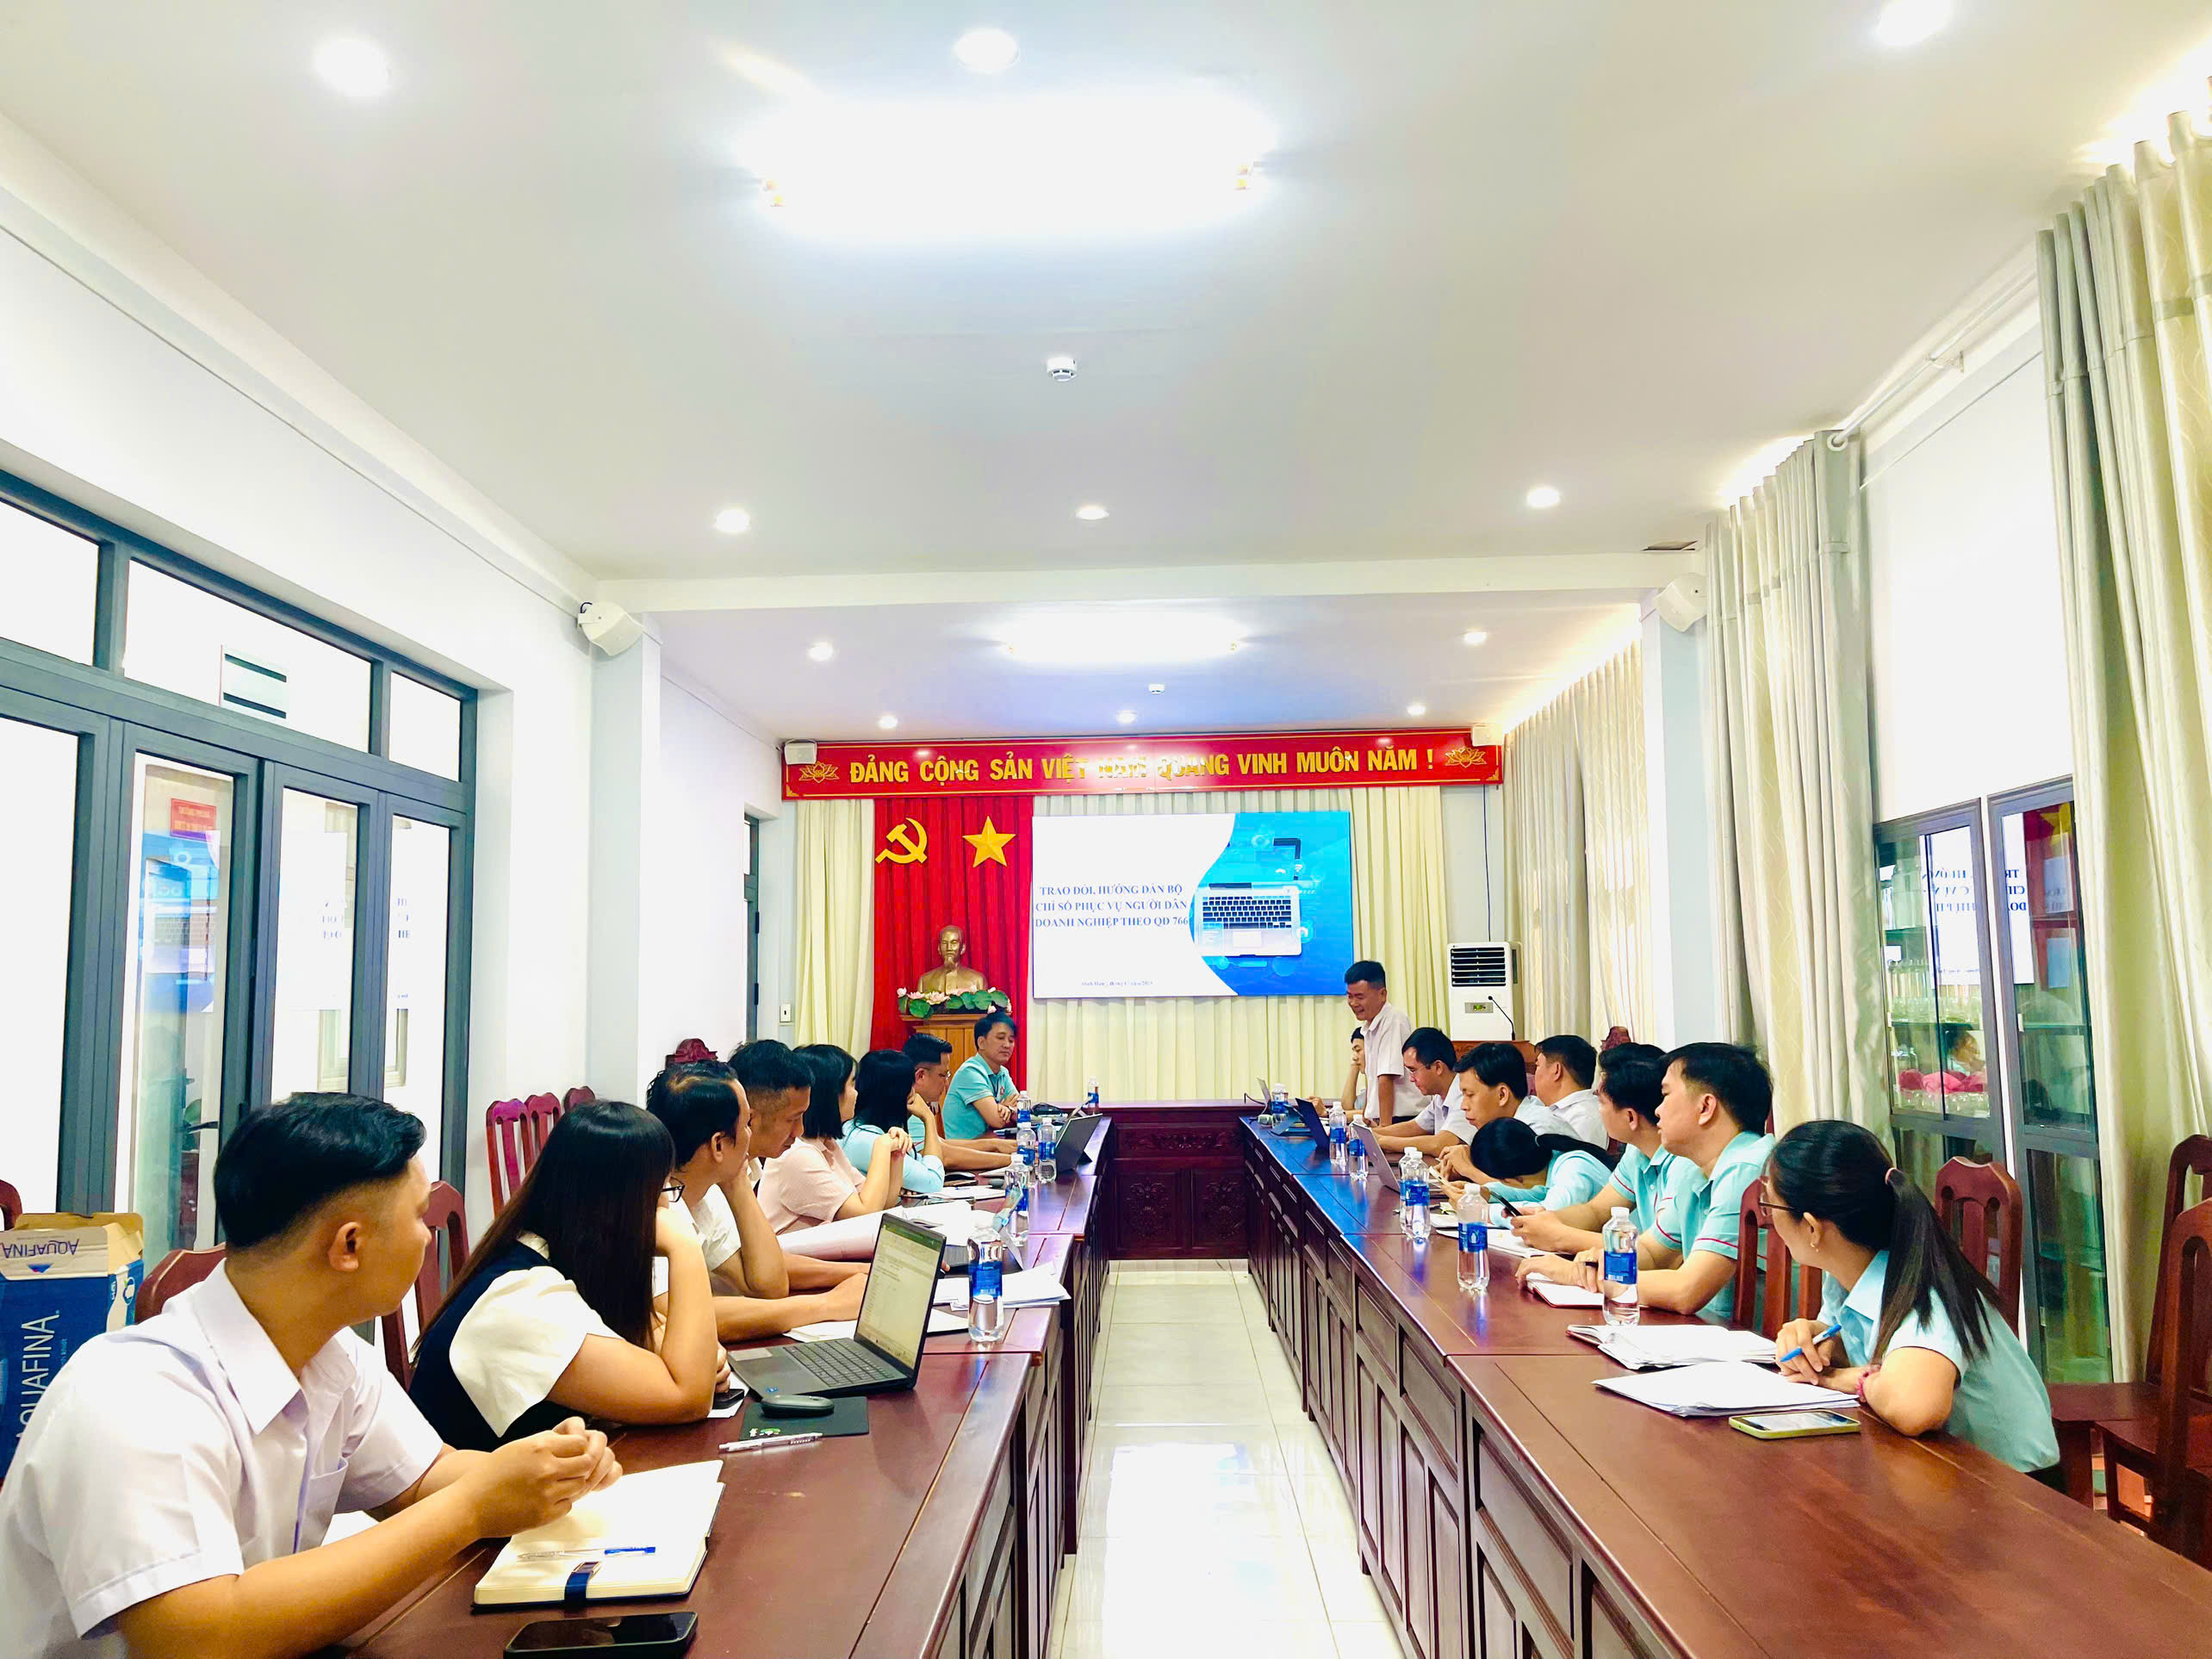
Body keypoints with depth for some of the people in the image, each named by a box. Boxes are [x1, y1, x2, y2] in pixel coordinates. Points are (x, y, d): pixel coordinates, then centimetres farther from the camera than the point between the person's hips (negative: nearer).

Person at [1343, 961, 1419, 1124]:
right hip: (1380, 1120, 8)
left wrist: (1385, 1127, -20)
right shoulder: (1368, 1026, 16)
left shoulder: (1394, 1020, -13)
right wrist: (1366, 1119, 20)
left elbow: (1386, 1079, -17)